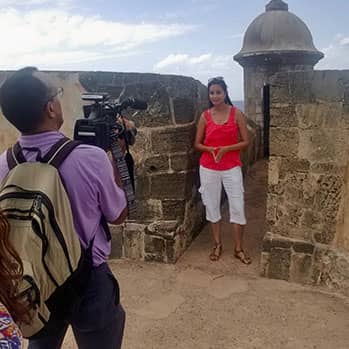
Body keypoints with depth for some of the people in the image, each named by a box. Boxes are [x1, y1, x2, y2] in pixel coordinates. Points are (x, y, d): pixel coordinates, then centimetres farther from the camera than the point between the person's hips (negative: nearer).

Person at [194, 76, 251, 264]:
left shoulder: (236, 113, -3)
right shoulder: (205, 116, 1)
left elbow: (245, 141, -4)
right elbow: (197, 144, 5)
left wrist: (225, 149, -18)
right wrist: (211, 149, -15)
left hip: (231, 168, -1)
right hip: (208, 169, 2)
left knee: (237, 207, 0)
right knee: (212, 206, 9)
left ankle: (238, 249, 16)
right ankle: (217, 245, 27)